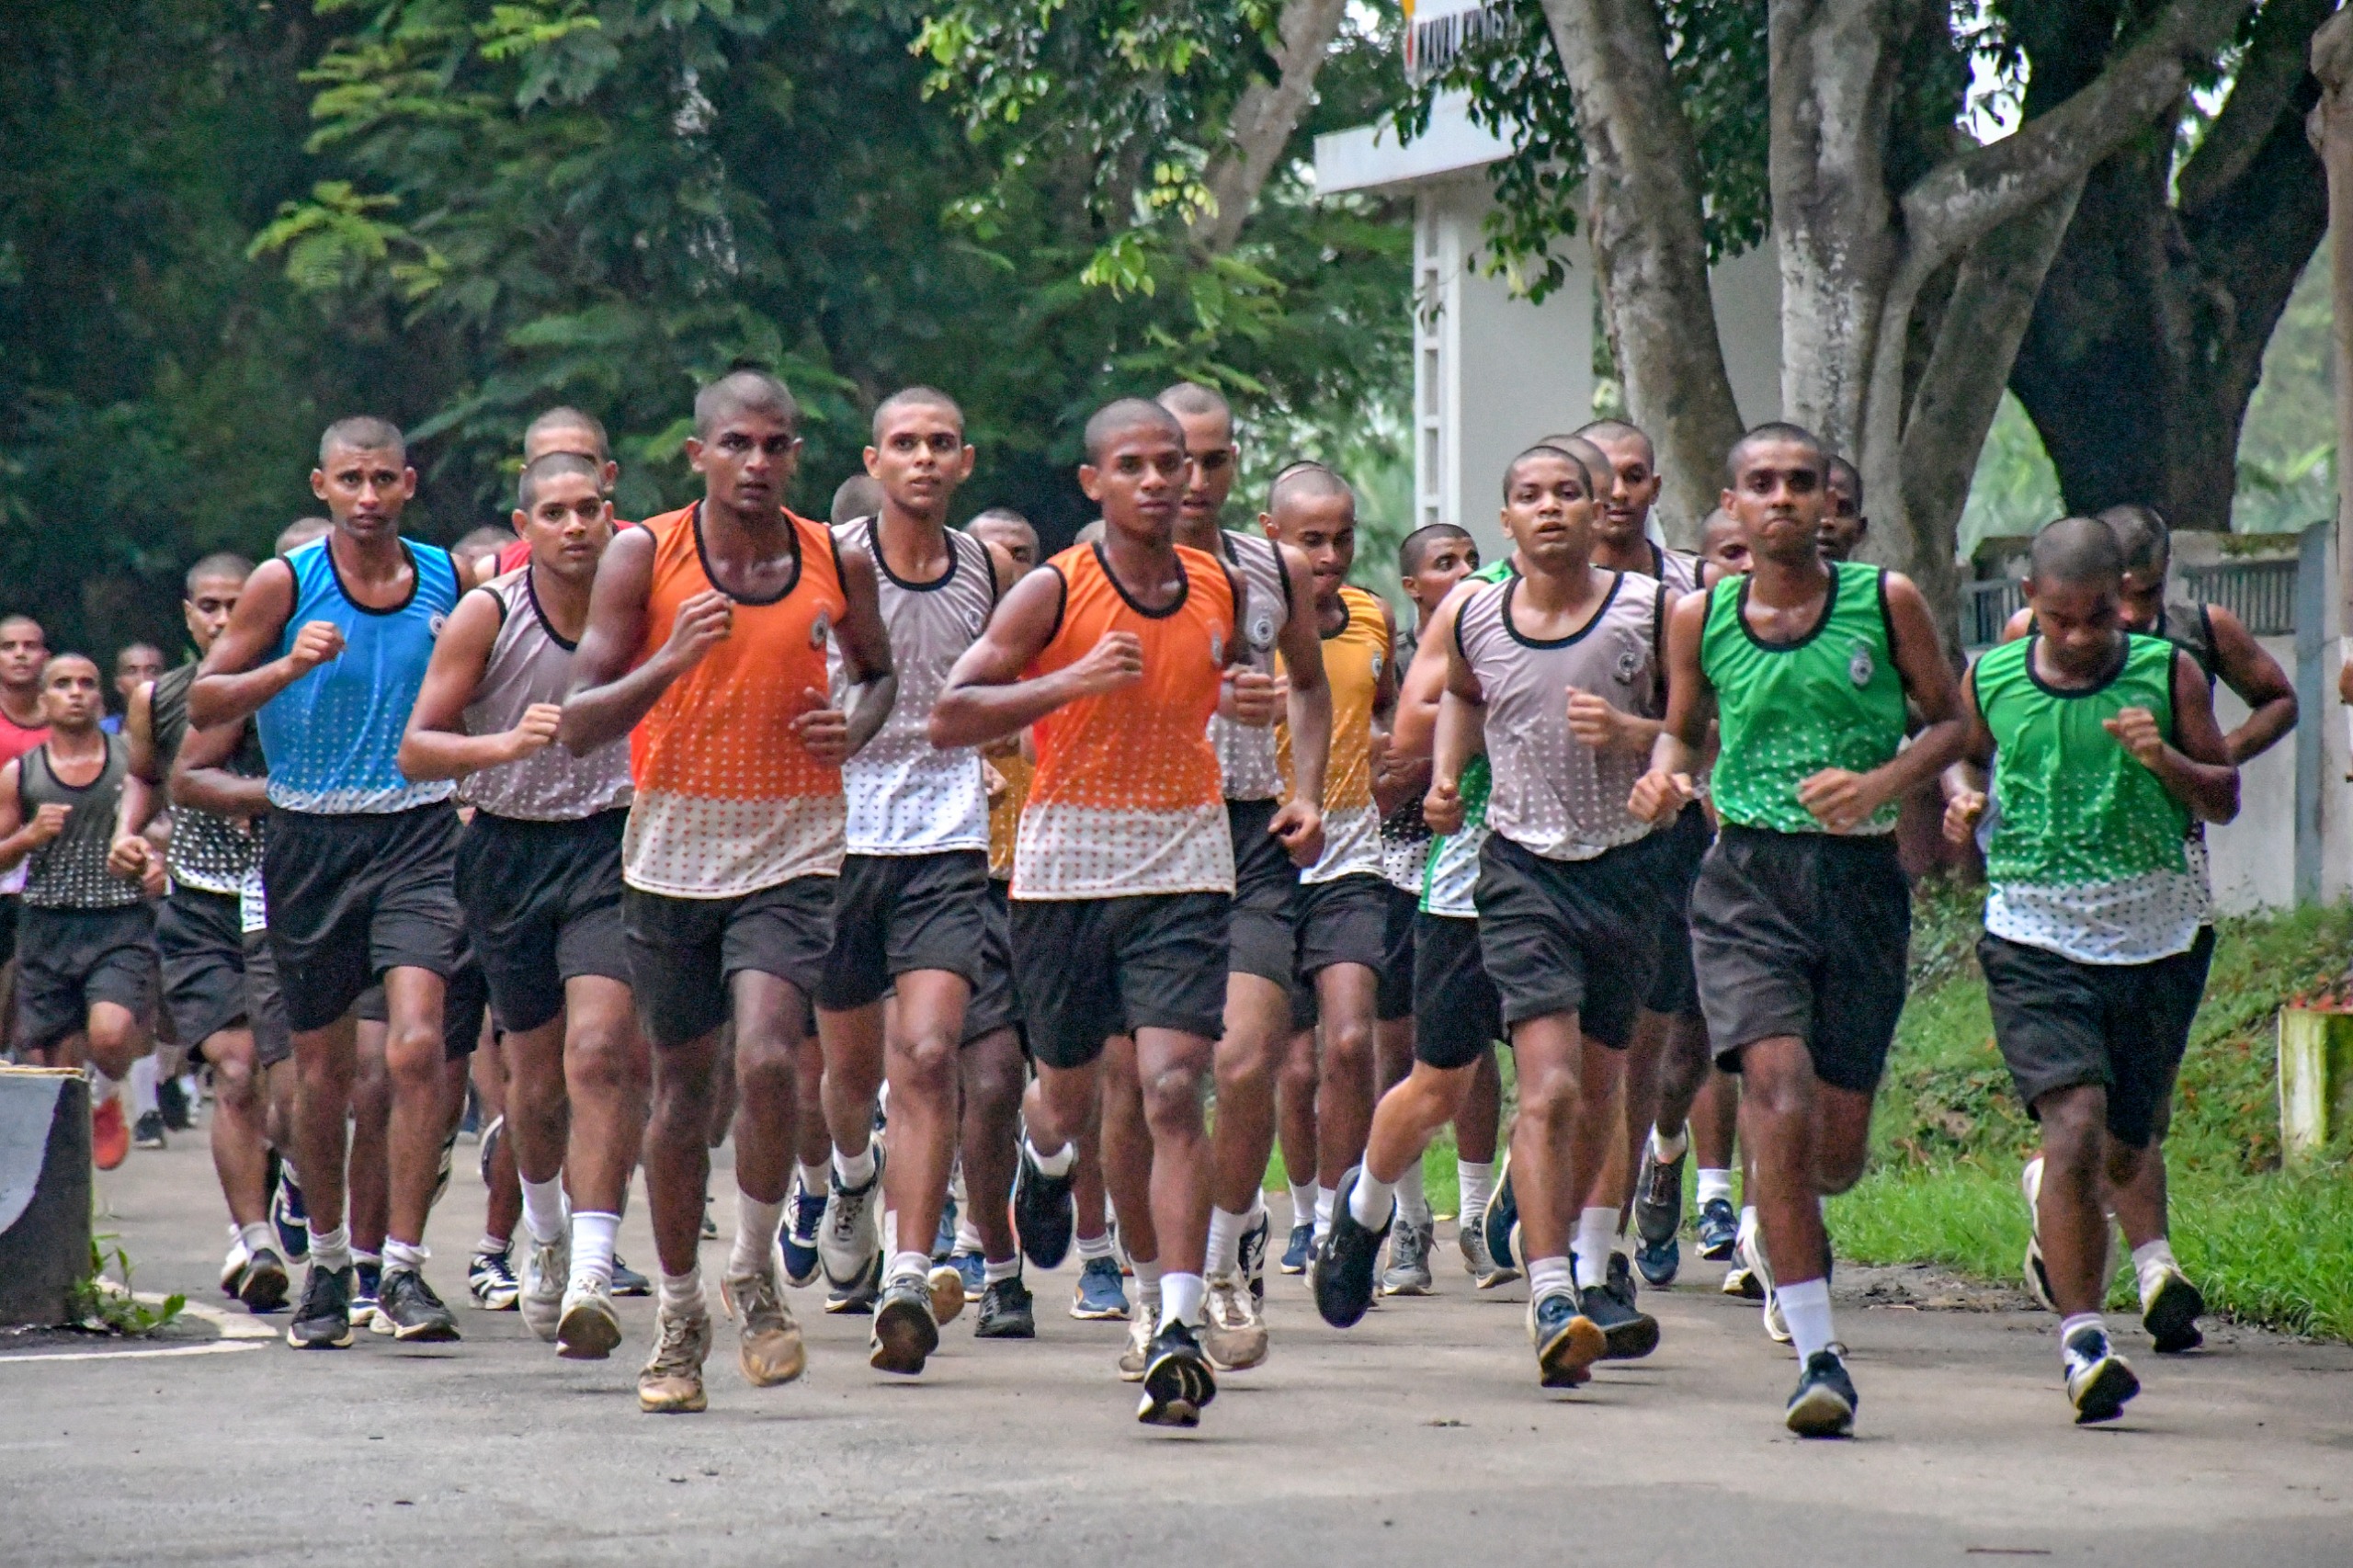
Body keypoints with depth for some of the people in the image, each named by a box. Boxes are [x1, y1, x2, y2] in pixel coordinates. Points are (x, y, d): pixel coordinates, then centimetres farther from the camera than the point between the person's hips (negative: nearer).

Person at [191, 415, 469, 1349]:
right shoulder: (285, 585, -2)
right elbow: (203, 704, -3)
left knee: (416, 1043, -18)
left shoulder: (450, 581, 5)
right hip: (310, 841, 0)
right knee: (321, 1069, 8)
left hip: (416, 833, 0)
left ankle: (404, 1269, -15)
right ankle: (326, 1264, 27)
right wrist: (291, 666, -19)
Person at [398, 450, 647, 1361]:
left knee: (602, 1052, -20)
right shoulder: (487, 615, -7)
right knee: (536, 1074, 12)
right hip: (509, 851, 1)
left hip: (612, 848, -1)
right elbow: (416, 749, -8)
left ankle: (591, 1277, -25)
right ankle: (546, 1233, 42)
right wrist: (505, 744, -26)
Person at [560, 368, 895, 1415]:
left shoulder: (839, 564, 1)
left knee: (766, 1059, -22)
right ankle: (679, 1311, 27)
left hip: (790, 850, -1)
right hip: (673, 847, 1)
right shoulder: (645, 557, -5)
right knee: (681, 1084, 10)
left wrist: (857, 727, -1)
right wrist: (671, 662, -23)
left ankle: (755, 1274, 1)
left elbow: (879, 670, 22)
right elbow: (576, 728, -7)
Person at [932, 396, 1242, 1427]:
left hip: (1184, 865, 1)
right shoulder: (1054, 592, -7)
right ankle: (1044, 1157, 54)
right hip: (1067, 864, -1)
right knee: (1070, 1095, 15)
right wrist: (1073, 681, -21)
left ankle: (1179, 1328, -18)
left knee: (1174, 1089, -14)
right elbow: (949, 718, -12)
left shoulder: (1221, 591, 6)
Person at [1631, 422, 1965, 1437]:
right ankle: (1818, 1355, -17)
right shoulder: (1699, 618, 4)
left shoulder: (1886, 601, 0)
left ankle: (1782, 1231, 44)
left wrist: (1880, 784, -11)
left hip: (1862, 879, 1)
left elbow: (1951, 722, 8)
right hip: (1747, 879, -1)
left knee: (1836, 1148, 5)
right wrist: (1663, 776, -3)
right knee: (1779, 1093, -21)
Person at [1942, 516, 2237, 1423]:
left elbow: (2225, 801, 4)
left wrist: (2164, 760, -15)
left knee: (2122, 1154, 12)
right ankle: (2082, 1338, -18)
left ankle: (2052, 1202, 48)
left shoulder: (2168, 673, 0)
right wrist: (1961, 798, -1)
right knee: (2076, 1128, -20)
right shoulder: (1989, 682, 1)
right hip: (2035, 938, -2)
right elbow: (1960, 756, 21)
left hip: (2157, 933, 2)